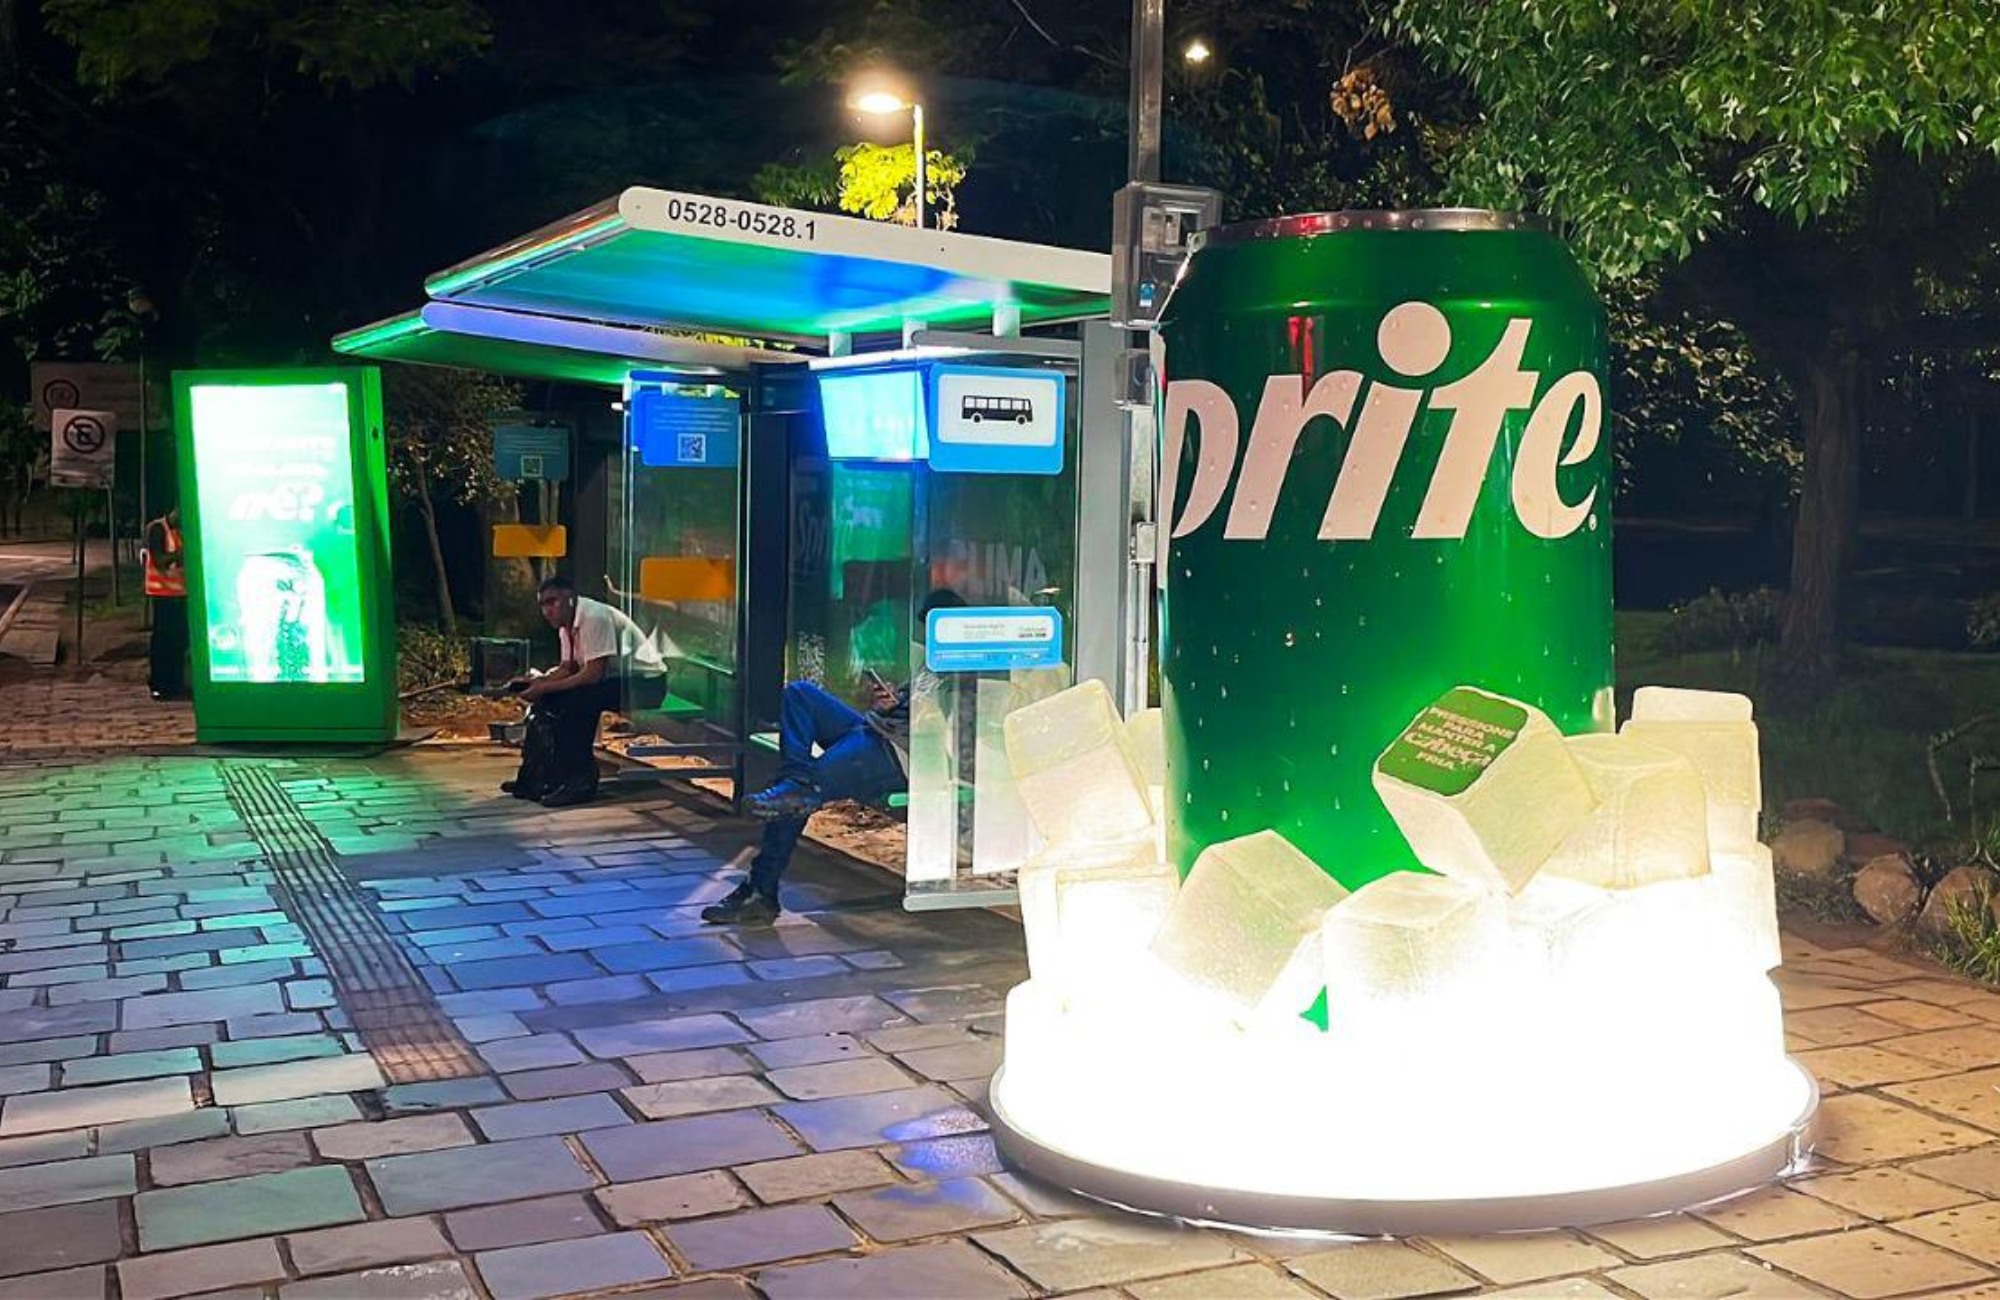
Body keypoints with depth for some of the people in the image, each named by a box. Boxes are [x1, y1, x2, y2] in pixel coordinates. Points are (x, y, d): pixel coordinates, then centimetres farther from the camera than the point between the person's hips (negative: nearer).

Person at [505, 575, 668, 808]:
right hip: (614, 680, 10)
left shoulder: (595, 617, -22)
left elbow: (594, 673, -27)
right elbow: (567, 669, 9)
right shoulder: (566, 625, 7)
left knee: (577, 700, -29)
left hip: (645, 681, -10)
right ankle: (535, 777, 5)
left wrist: (545, 687, -25)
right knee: (547, 699, 0)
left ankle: (581, 780, -19)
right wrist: (536, 682, -9)